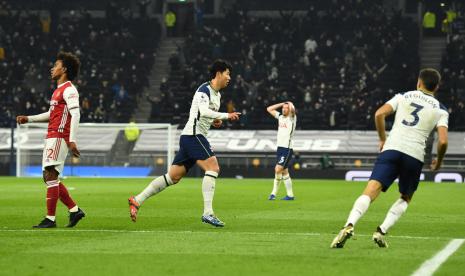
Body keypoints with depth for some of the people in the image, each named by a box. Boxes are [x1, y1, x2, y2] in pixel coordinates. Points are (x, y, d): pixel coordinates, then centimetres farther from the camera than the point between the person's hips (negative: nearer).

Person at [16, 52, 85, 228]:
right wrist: (28, 119, 26)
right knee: (49, 177, 10)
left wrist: (72, 140, -25)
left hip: (59, 138, -10)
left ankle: (50, 219, -11)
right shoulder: (58, 90, 21)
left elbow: (75, 115, -18)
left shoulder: (68, 89, -9)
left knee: (50, 175, -12)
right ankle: (75, 210, 14)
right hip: (52, 137, 10)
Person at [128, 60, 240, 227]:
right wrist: (226, 116, -22)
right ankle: (208, 213, -23)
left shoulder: (217, 94, 21)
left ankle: (137, 201, 8)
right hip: (193, 134, -10)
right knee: (213, 168, -18)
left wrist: (214, 121, 12)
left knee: (173, 177, 7)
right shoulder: (204, 89, -9)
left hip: (189, 138, 10)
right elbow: (203, 111, -25)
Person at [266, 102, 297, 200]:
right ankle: (290, 195, 7)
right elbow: (269, 109, 20)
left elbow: (292, 109, -26)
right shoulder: (280, 117, 13)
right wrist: (282, 103, 12)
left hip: (287, 149, -7)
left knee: (278, 169, -14)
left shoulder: (292, 118, -5)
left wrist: (289, 103, -5)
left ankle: (274, 193, -5)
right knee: (284, 172, 6)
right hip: (280, 147, 7)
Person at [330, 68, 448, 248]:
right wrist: (439, 161, 19)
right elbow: (443, 141, 0)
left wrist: (382, 139, 18)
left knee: (370, 192, -11)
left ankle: (350, 225, -34)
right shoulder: (440, 110, 13)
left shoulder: (404, 97, 16)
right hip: (415, 155, 0)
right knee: (405, 198, 21)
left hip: (392, 148, 0)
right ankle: (382, 231, 2)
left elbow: (379, 114, 3)